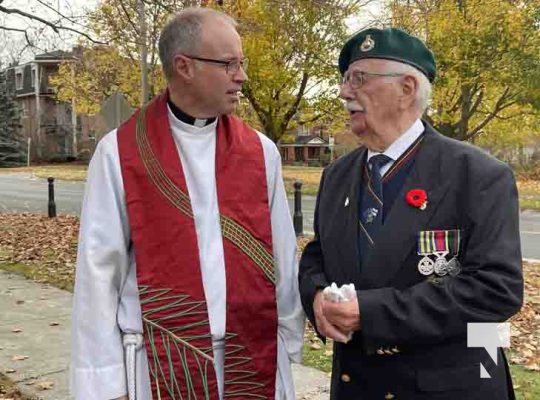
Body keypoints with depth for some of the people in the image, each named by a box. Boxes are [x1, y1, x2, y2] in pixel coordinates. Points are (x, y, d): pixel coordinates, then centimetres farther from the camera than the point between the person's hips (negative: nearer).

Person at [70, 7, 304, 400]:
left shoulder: (260, 150, 2)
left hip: (256, 353, 3)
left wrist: (288, 341, 7)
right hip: (160, 360, -2)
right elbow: (99, 271, -5)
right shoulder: (119, 152, -6)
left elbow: (283, 256, 6)